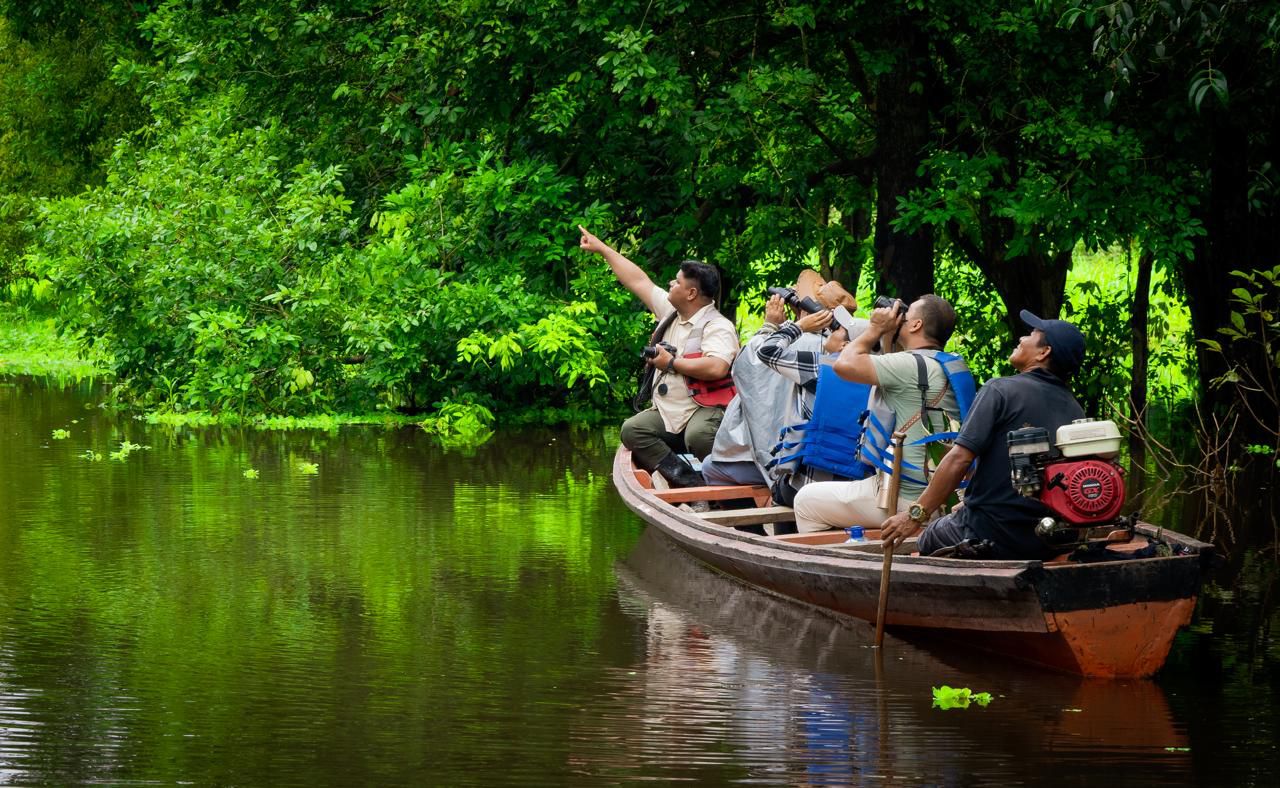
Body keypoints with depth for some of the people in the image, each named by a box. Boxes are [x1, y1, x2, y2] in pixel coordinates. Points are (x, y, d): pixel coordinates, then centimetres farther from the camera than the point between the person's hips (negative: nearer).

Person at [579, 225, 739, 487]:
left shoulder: (718, 326, -12)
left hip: (706, 409, -9)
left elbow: (716, 367, -29)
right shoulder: (670, 312, 13)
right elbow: (639, 281, 22)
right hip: (668, 411, 9)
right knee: (632, 430, -15)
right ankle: (688, 481, -21)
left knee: (698, 435, -40)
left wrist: (672, 363, -16)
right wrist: (602, 249, 29)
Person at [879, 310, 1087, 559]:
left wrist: (916, 513, -12)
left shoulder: (1001, 391, -10)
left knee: (930, 539, 21)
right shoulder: (1075, 410, 6)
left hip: (991, 536, -6)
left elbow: (959, 459, -17)